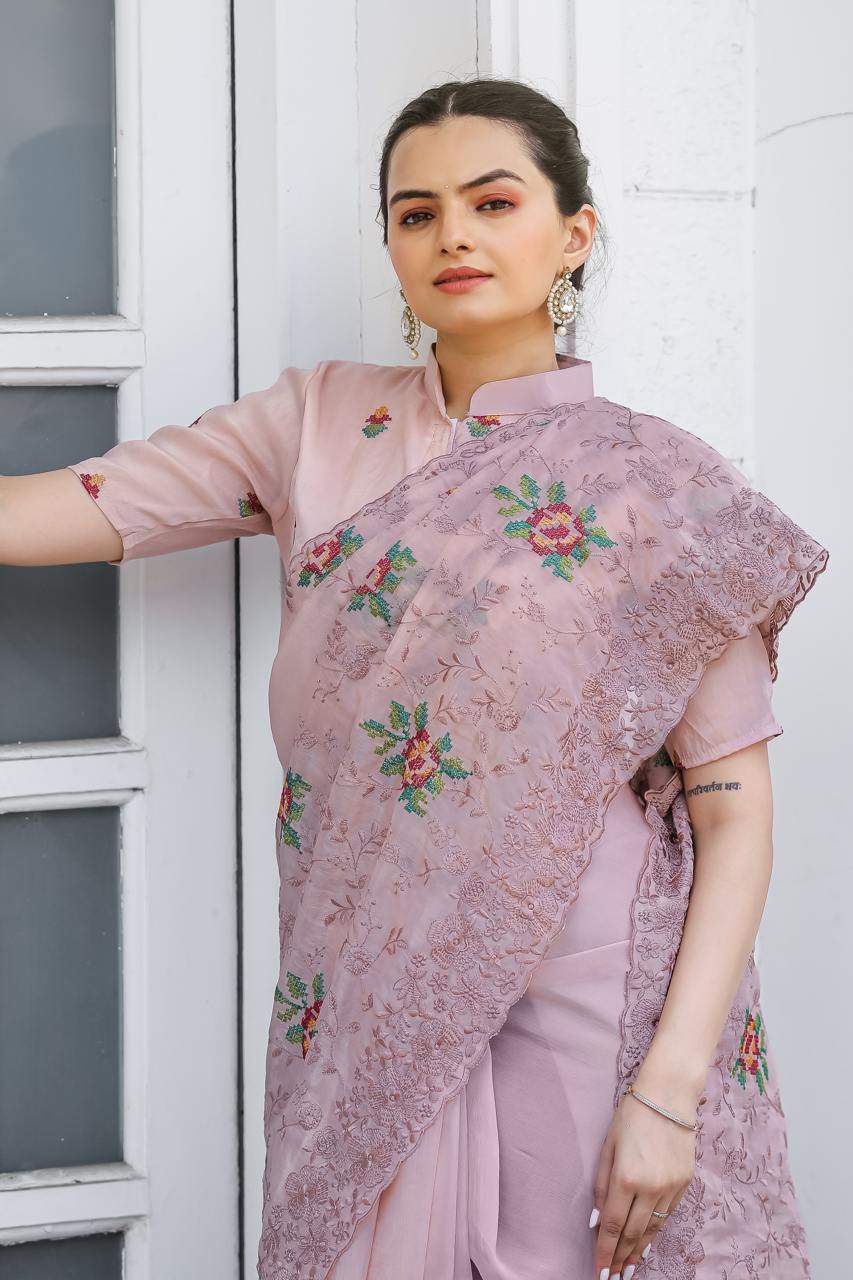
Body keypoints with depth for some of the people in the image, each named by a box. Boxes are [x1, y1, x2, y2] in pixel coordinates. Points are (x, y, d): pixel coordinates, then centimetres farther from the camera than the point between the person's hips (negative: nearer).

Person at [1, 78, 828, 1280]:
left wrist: (671, 1088, -13)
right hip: (366, 1020, 2)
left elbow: (734, 814, -6)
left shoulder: (668, 493, -4)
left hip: (590, 1006, -2)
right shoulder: (320, 424, 6)